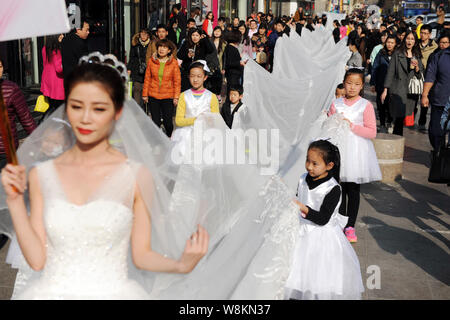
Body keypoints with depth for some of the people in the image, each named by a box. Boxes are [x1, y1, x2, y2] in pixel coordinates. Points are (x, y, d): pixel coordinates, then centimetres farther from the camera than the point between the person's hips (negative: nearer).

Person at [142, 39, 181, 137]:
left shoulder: (173, 62, -1)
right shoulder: (151, 61, 3)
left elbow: (177, 81, 0)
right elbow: (147, 79, 7)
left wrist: (176, 97, -4)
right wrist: (145, 94, 6)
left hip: (168, 96, -1)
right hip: (153, 96, 2)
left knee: (168, 121, 0)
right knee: (156, 121, 5)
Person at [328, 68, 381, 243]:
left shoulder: (366, 105, -3)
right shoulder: (336, 104, 5)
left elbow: (372, 132, -6)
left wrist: (352, 126, -15)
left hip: (357, 150, -2)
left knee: (353, 190, 3)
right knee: (339, 189, 6)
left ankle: (350, 226, 14)